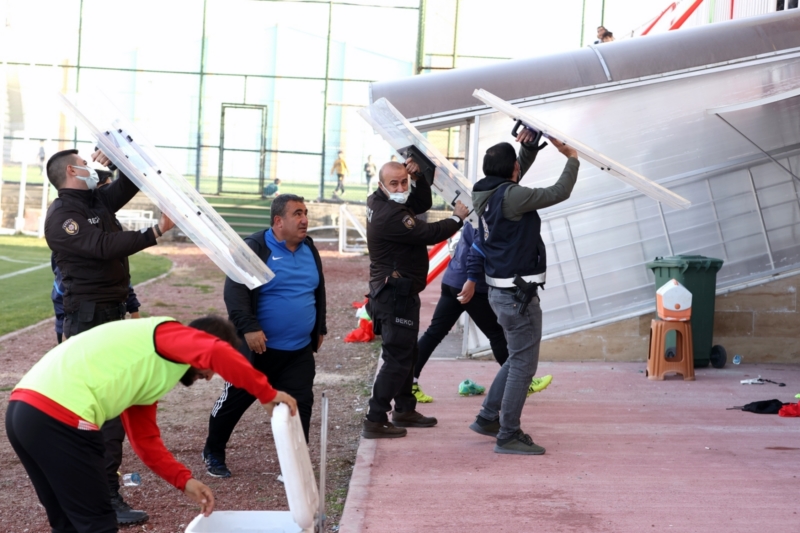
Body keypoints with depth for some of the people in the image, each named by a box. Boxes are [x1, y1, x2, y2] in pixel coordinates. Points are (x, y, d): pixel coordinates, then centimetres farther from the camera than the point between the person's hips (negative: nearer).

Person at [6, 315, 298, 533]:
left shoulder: (146, 373, 29)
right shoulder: (169, 333, 2)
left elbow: (145, 439, 29)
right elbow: (217, 354, -19)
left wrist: (184, 480, 20)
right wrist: (266, 394, -11)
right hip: (59, 417, -10)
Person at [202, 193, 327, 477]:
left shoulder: (309, 249, 10)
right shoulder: (256, 248, -12)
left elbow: (318, 291, 23)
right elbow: (235, 290, -20)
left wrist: (319, 327, 22)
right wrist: (248, 327, -26)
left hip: (300, 351, 5)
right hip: (259, 348, -5)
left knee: (300, 405, -1)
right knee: (235, 399, 7)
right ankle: (213, 453, 27)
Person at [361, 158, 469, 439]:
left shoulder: (379, 202, 7)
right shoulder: (390, 215, -24)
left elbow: (423, 204, 17)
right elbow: (429, 234, -22)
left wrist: (419, 178, 0)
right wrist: (457, 218, -6)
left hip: (393, 292, 11)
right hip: (396, 294, -11)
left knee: (407, 353, 20)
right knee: (397, 358, -8)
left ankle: (404, 410, 32)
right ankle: (375, 421, -7)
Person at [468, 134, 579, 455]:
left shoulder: (487, 194, 6)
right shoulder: (510, 196, -21)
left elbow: (512, 178, 27)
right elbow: (558, 193, -17)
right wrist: (572, 159, -3)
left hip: (502, 291, 10)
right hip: (517, 295, -10)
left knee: (518, 358, 22)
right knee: (523, 364, -1)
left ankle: (488, 418, 28)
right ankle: (508, 436, 4)